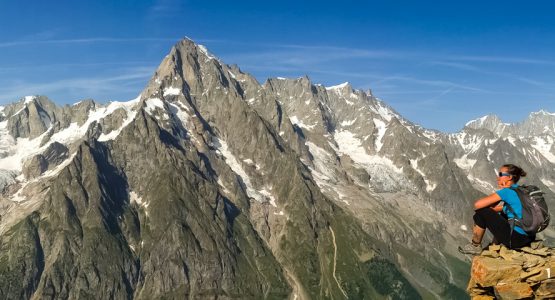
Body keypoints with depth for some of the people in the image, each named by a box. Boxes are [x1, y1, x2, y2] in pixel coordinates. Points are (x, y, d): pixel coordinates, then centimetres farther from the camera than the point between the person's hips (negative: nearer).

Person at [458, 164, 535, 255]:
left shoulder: (507, 191, -11)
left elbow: (477, 204, -12)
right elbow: (497, 208, 24)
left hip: (516, 239, -9)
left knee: (481, 212, -3)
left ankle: (475, 246, 11)